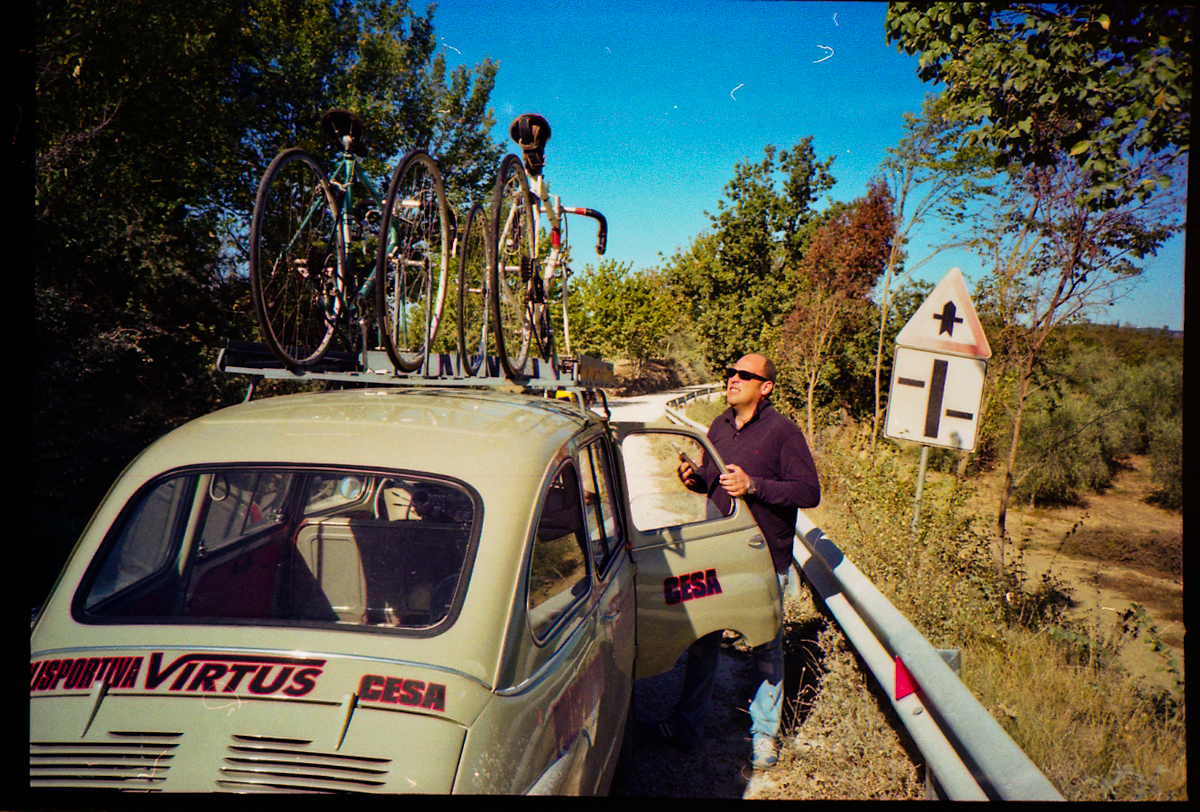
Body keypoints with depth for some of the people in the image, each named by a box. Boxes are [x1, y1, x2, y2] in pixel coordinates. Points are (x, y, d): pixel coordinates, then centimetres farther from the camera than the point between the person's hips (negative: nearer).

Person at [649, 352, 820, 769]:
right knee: (702, 639, 12)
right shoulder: (720, 426, 9)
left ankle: (764, 733, 27)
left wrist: (753, 486, -24)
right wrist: (694, 476, -3)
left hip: (765, 560, -5)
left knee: (766, 648, 9)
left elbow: (810, 492, -15)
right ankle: (687, 724, 26)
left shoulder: (783, 431, -10)